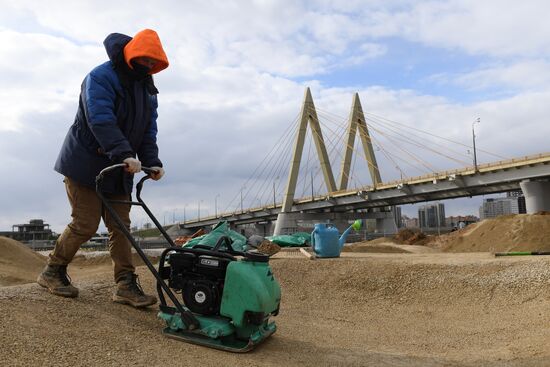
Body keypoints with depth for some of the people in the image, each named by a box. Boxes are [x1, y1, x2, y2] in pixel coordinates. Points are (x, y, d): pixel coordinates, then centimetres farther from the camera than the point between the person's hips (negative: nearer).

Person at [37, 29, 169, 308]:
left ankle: (126, 285, 4)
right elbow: (100, 120, -28)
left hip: (118, 170, 7)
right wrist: (125, 153, -39)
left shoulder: (147, 89, 11)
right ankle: (52, 272, 17)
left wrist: (152, 162, -8)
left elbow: (149, 129, 8)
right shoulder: (100, 78, -13)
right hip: (85, 165, -7)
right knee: (85, 224, -6)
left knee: (121, 227, 2)